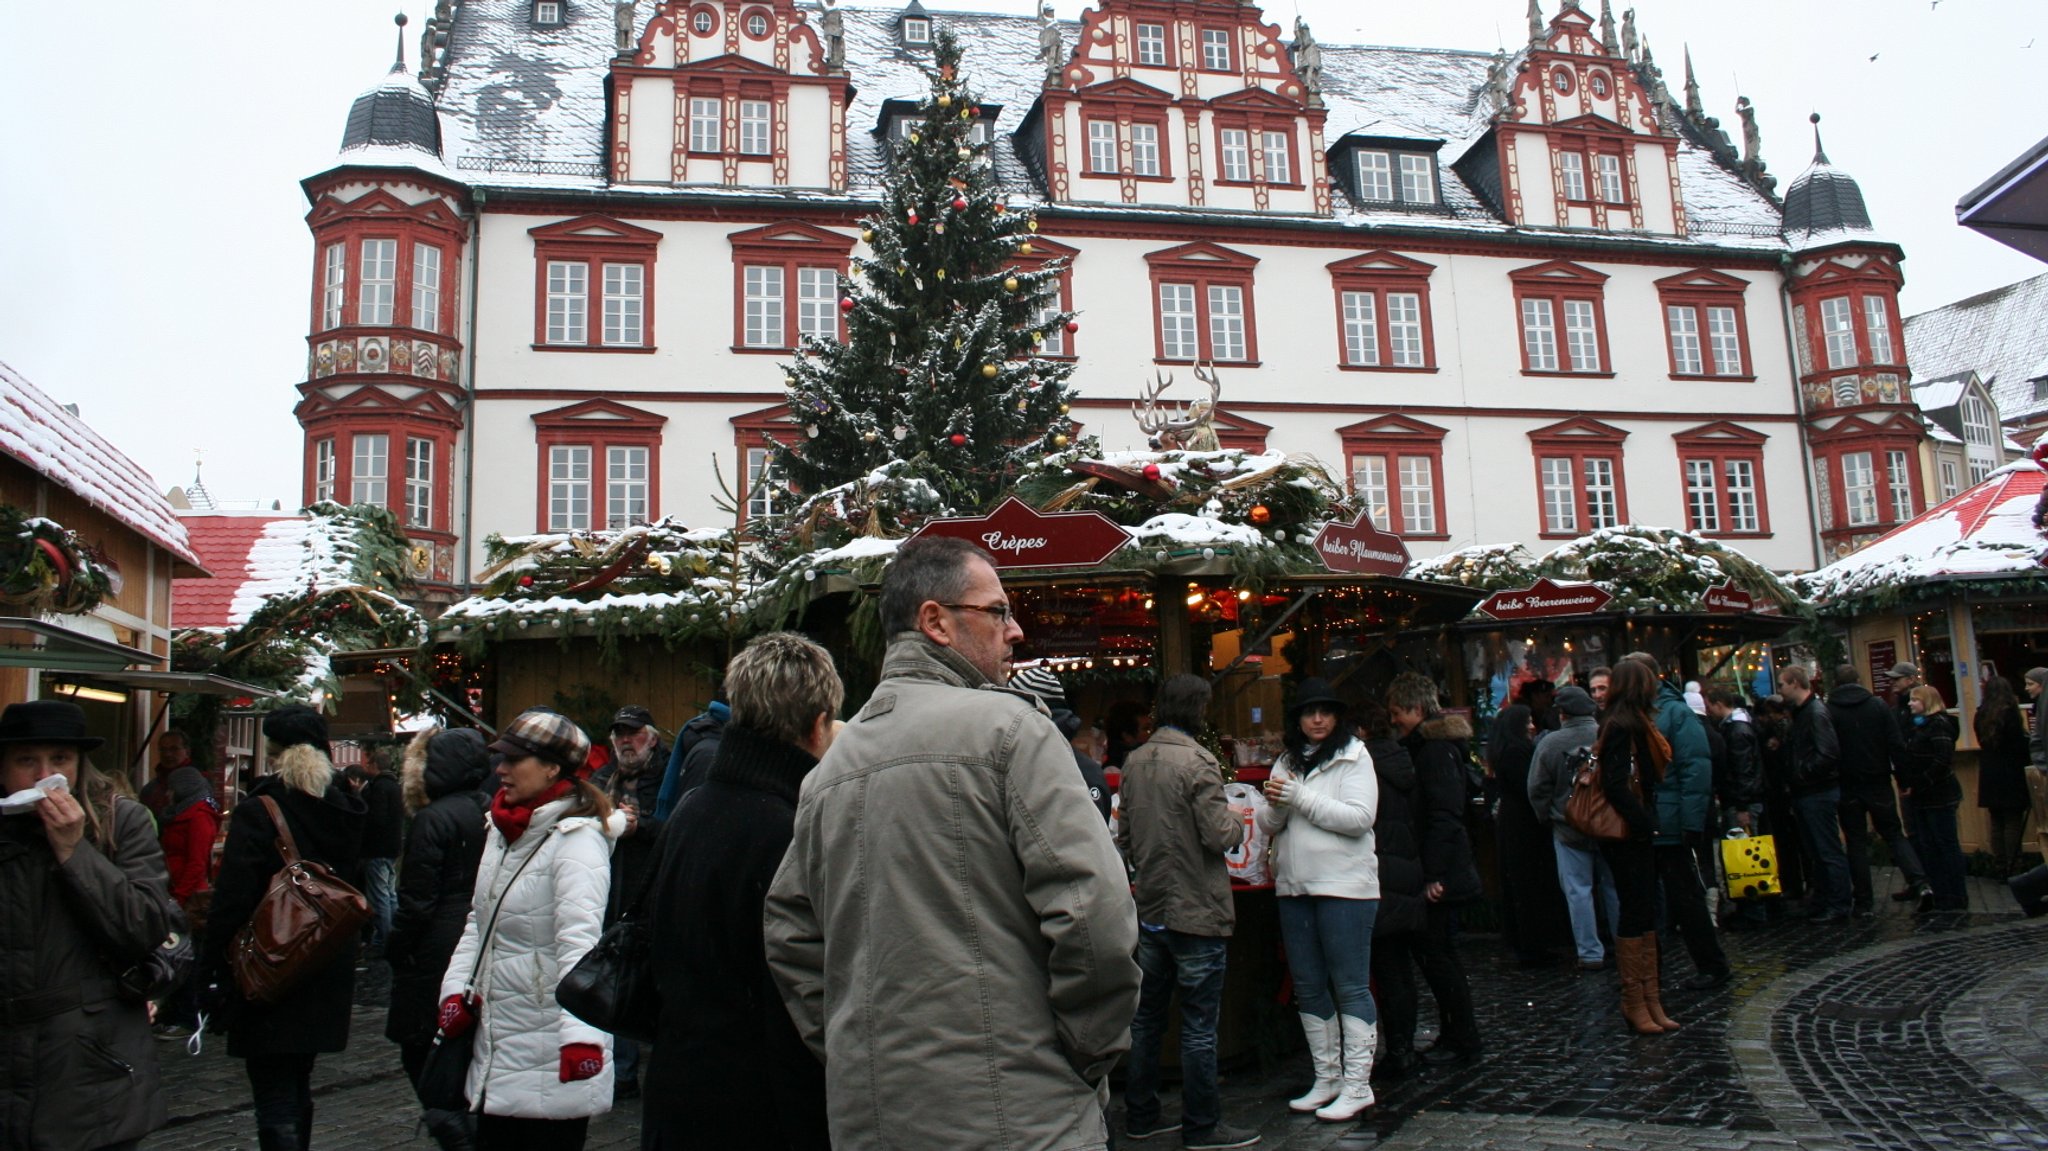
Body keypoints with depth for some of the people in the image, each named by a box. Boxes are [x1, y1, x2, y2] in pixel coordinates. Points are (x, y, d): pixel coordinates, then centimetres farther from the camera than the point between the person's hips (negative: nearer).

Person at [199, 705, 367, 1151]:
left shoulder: (257, 813, -14)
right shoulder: (346, 811, 5)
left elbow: (232, 902, -16)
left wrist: (215, 974, -8)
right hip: (327, 976, 6)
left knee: (275, 1102, -2)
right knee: (298, 1088, 22)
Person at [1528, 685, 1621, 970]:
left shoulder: (1549, 743, -10)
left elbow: (1537, 789, -4)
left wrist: (1549, 817, 11)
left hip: (1569, 829, -2)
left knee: (1578, 890, 4)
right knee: (1615, 887, 13)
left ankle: (1591, 953, 6)